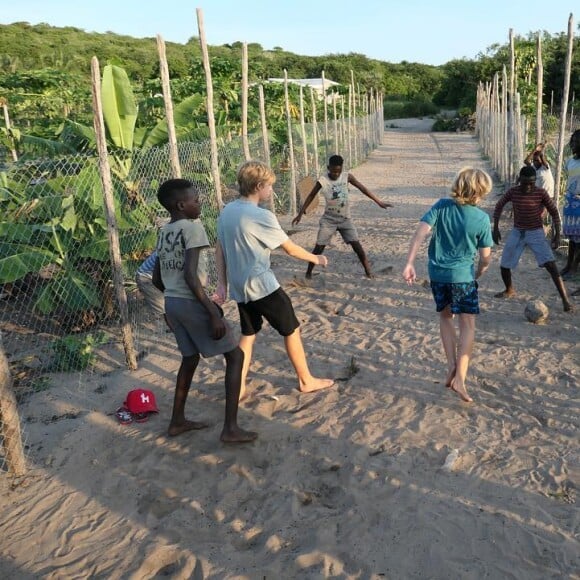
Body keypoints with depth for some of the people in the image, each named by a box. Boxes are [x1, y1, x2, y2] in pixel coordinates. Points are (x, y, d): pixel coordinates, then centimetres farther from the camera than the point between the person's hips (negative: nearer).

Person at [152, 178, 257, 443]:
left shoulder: (163, 233, 12)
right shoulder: (193, 228, -13)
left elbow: (157, 278, 15)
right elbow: (190, 275, -23)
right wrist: (213, 312, -21)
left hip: (171, 302, 8)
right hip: (191, 303, -8)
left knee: (190, 358, 25)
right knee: (235, 355, 3)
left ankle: (177, 421, 33)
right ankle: (230, 428, 2)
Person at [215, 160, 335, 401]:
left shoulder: (226, 211, 3)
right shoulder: (262, 216, -19)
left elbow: (220, 248, 9)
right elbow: (290, 248, -11)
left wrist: (222, 280, 16)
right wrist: (316, 259, 5)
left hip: (239, 287, 7)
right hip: (262, 286, -7)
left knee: (248, 334, 19)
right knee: (292, 330, 10)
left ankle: (239, 387, 20)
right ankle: (306, 381, 23)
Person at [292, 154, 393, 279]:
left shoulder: (347, 176, -7)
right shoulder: (322, 181, -13)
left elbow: (362, 188, -2)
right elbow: (311, 196, -2)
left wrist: (378, 202, -3)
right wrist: (300, 214, 0)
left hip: (345, 218, 2)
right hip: (329, 219, -1)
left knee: (356, 243, -5)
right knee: (319, 246, -3)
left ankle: (368, 270, 6)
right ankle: (308, 272, 11)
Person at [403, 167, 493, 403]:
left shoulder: (442, 206, -5)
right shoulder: (482, 219, -9)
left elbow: (420, 232, -15)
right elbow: (485, 257, -3)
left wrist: (409, 263, -15)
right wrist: (478, 274, 16)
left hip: (438, 273, 3)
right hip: (463, 276, -3)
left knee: (446, 316, 23)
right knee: (467, 324, 6)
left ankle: (452, 366, 15)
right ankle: (460, 377, -3)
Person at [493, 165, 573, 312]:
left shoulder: (541, 193, -14)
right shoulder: (512, 192, -9)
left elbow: (554, 212, -4)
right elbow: (499, 206, 6)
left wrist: (557, 234, -8)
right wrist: (496, 228, 1)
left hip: (536, 233, -3)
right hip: (517, 233, 3)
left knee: (551, 265, -17)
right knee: (504, 265, 6)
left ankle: (565, 299, -14)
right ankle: (509, 290, 35)